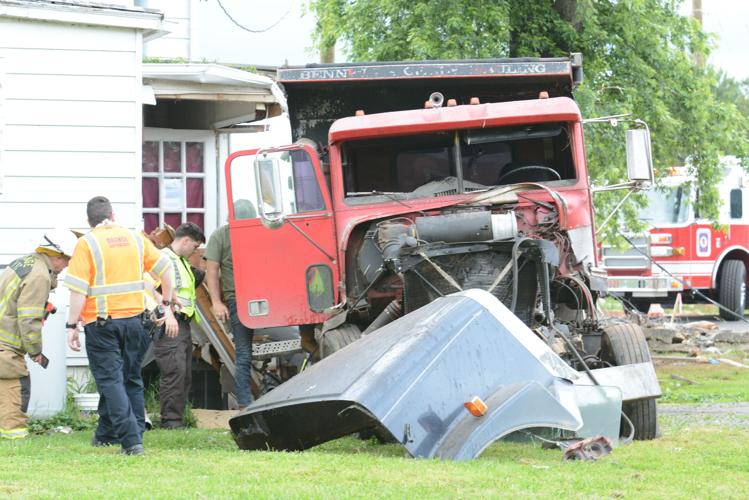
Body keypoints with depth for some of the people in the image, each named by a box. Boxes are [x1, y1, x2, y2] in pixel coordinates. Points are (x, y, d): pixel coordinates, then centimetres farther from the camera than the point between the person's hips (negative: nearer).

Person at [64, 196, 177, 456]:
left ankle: (131, 439, -14)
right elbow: (164, 269, 9)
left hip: (101, 321, -4)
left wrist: (72, 326, -8)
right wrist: (168, 305, 20)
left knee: (110, 380, -3)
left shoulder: (87, 243, -7)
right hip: (133, 318, 4)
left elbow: (79, 290, -13)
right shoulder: (134, 238, 6)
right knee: (131, 379, 17)